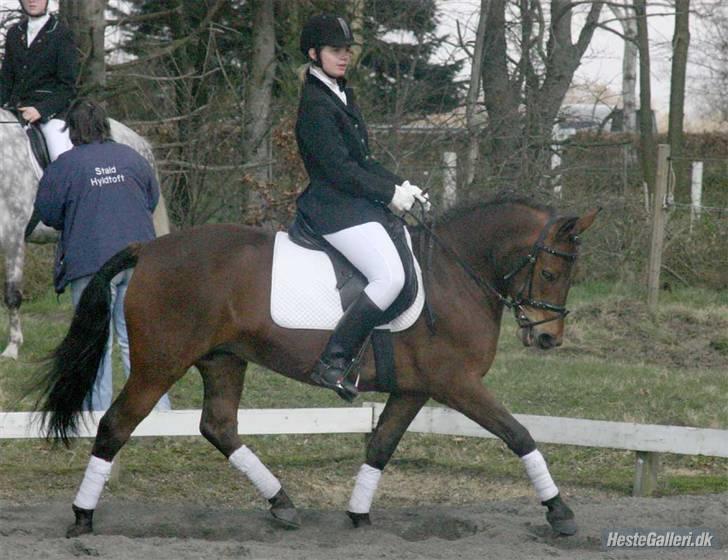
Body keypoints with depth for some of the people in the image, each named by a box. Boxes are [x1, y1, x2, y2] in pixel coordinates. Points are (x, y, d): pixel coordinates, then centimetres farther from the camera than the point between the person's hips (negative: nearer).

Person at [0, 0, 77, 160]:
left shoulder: (61, 34, -2)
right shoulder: (14, 33, 14)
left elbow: (68, 84, -5)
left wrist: (41, 109, -16)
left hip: (50, 107, -6)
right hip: (16, 105, 6)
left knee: (63, 159, -24)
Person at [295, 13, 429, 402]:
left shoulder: (340, 95, 18)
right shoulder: (316, 105, -14)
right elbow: (339, 169, -18)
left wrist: (399, 185, 8)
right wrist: (390, 193, -11)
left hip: (361, 204, 11)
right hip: (336, 207, -11)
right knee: (390, 277, -26)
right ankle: (333, 363, -25)